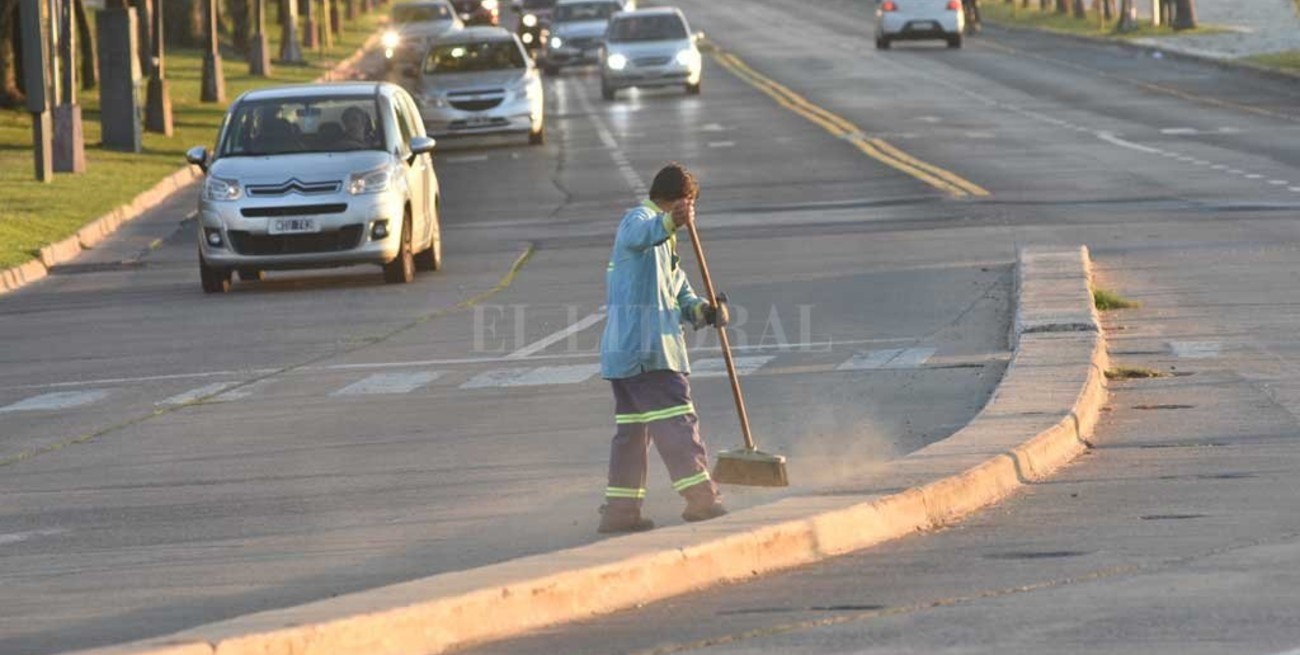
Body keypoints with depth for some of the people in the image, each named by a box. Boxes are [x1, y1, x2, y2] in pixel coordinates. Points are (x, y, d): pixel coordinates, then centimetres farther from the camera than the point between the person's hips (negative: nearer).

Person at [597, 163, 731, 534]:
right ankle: (700, 497, -11)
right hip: (647, 349, -10)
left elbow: (679, 293, 22)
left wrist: (702, 311, 0)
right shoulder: (639, 218, -5)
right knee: (675, 417, -10)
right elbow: (637, 237, -32)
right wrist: (669, 223, -52)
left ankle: (620, 508, 14)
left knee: (632, 426, 11)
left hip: (625, 350, 10)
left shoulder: (663, 239, 27)